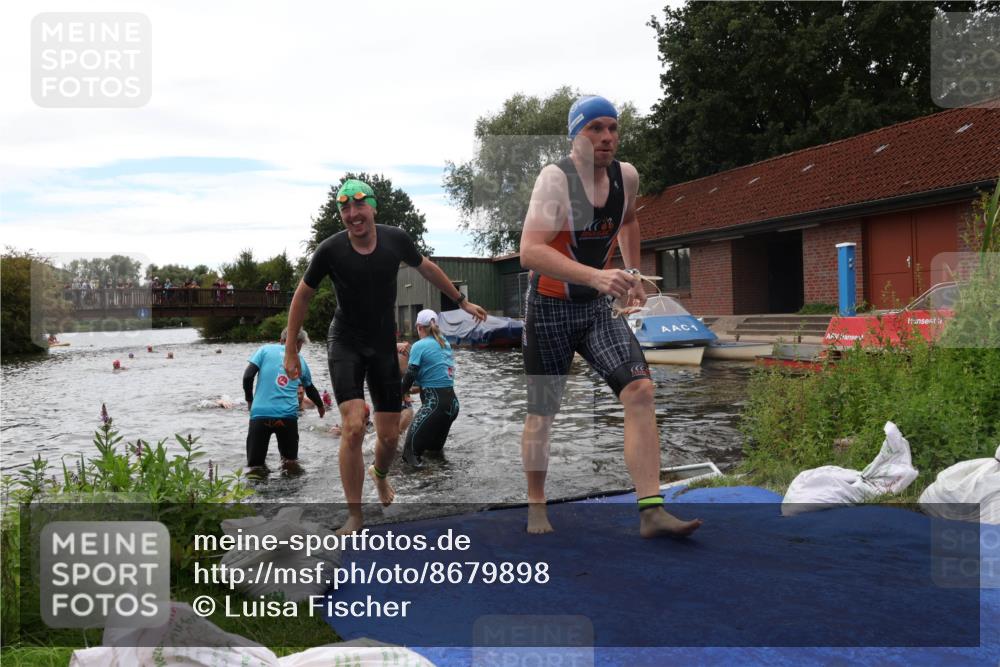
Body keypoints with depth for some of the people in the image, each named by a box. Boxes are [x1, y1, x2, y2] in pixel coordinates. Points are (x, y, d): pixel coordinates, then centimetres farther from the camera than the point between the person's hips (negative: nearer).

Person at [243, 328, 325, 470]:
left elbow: (247, 376, 0)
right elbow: (310, 389, 31)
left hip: (260, 413, -1)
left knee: (254, 465, 7)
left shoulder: (265, 349, 11)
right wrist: (320, 406, 49)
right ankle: (288, 461, -10)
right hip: (288, 415, 1)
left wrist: (249, 400, 16)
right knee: (291, 461, 16)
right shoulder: (300, 360, 17)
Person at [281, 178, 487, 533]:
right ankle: (354, 514, -4)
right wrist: (291, 352, 2)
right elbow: (302, 297, -1)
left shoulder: (396, 239, -10)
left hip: (384, 345, 3)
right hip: (345, 344, -2)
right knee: (353, 427, -21)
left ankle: (380, 474, 44)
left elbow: (427, 268, 11)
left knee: (389, 436, 6)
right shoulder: (330, 250, -15)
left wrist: (462, 301, 19)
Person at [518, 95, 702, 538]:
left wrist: (633, 276, 19)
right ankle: (536, 508, 25)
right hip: (549, 307, -4)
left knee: (639, 389, -14)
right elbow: (530, 252, -32)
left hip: (598, 306, 5)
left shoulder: (627, 176, 1)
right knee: (542, 413, 5)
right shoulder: (555, 179, -19)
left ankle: (651, 511, -11)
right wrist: (595, 276, -42)